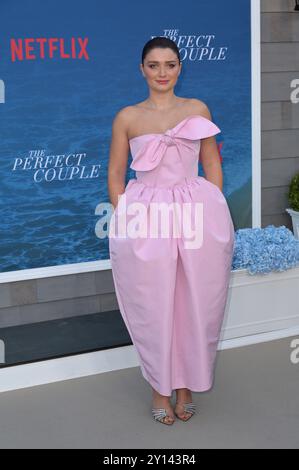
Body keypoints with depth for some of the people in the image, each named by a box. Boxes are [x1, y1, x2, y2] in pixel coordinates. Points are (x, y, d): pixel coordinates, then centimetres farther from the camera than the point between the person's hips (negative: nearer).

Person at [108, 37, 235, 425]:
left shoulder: (198, 110, 7)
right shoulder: (127, 117, 5)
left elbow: (213, 166, 11)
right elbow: (115, 175, 8)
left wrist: (215, 213, 4)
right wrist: (124, 219, 0)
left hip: (198, 217, 1)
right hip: (144, 221, -1)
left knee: (194, 305, 6)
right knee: (153, 307, 5)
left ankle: (186, 385, 23)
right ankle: (160, 388, 21)